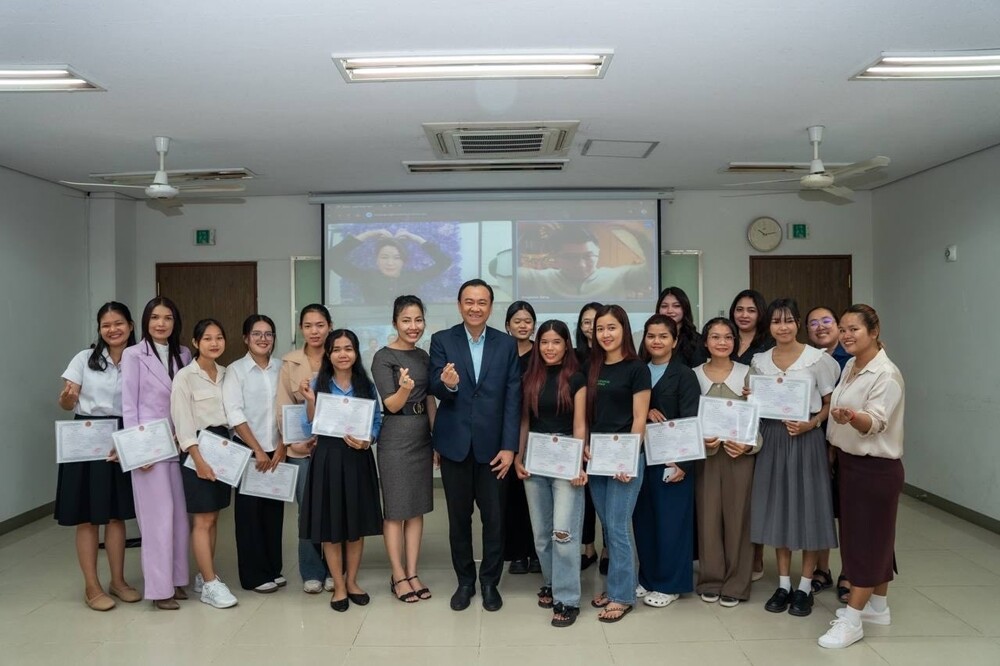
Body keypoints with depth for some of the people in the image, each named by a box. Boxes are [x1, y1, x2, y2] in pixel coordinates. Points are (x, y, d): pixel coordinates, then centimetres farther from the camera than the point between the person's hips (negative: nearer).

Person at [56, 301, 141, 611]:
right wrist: (66, 398, -24)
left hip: (122, 442, 2)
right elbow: (67, 405, -1)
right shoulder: (84, 359, -2)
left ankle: (118, 580, 23)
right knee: (88, 517, 3)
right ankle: (91, 586, 13)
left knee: (117, 514, 11)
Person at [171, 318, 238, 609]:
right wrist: (198, 459, -17)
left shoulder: (225, 374, 10)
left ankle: (204, 576, 22)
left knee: (213, 517, 11)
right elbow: (182, 421, -13)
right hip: (198, 448, -6)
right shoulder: (185, 376, -8)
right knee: (203, 520, -3)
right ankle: (210, 584, 3)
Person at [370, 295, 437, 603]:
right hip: (396, 437, -6)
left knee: (417, 507, 10)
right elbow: (392, 405, -14)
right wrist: (404, 387, -34)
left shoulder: (423, 356, 9)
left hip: (422, 436, 6)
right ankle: (398, 576, 14)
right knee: (396, 509, 3)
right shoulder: (383, 357, -10)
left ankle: (412, 573, 19)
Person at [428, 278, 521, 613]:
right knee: (459, 517, 11)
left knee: (494, 517, 7)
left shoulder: (507, 344, 2)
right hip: (454, 443, 0)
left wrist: (509, 446, -8)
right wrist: (448, 384, -32)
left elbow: (513, 399, -1)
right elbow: (436, 389, -8)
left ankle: (490, 582, 25)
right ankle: (464, 581, 27)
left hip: (492, 444, 0)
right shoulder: (442, 340, 0)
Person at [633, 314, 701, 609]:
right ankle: (647, 578, 24)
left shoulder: (684, 375, -3)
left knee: (671, 520, 2)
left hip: (671, 457, -4)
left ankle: (669, 584, 15)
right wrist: (645, 411, -12)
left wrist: (684, 462, -15)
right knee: (643, 519, 9)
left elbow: (690, 421, -8)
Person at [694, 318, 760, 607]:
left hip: (740, 453, -1)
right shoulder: (695, 375, 3)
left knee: (737, 517, 3)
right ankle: (710, 580, 17)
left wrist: (748, 445, -12)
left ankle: (735, 584, 14)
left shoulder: (747, 374, 1)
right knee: (708, 517, 3)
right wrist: (701, 441, -14)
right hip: (705, 453, 1)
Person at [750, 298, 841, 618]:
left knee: (807, 509, 2)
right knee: (777, 509, 8)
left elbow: (830, 404, -1)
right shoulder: (759, 361, 5)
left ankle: (805, 587, 15)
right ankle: (783, 584, 20)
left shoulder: (818, 359, -6)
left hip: (806, 439, -3)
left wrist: (810, 424, -16)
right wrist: (748, 400, -5)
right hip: (772, 439, 3)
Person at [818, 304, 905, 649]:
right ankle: (878, 606, 28)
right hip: (851, 461, 8)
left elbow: (875, 422, -29)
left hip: (876, 468, -8)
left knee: (868, 537, -3)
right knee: (871, 537, 16)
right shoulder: (850, 367, 8)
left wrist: (851, 417, -49)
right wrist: (836, 449, 9)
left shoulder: (887, 374, -18)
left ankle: (851, 620, 2)